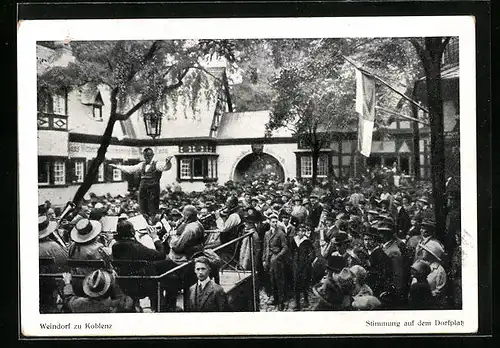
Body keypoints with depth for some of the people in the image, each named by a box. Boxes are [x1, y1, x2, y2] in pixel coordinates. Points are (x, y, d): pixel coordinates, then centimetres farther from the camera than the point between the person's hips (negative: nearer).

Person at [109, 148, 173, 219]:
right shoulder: (142, 165, 17)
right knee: (143, 212, 6)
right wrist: (117, 166, 29)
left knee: (153, 213, -7)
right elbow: (130, 169, 25)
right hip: (143, 190, 6)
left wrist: (167, 162, -44)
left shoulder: (156, 165, -1)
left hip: (153, 191, -6)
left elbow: (165, 167, -20)